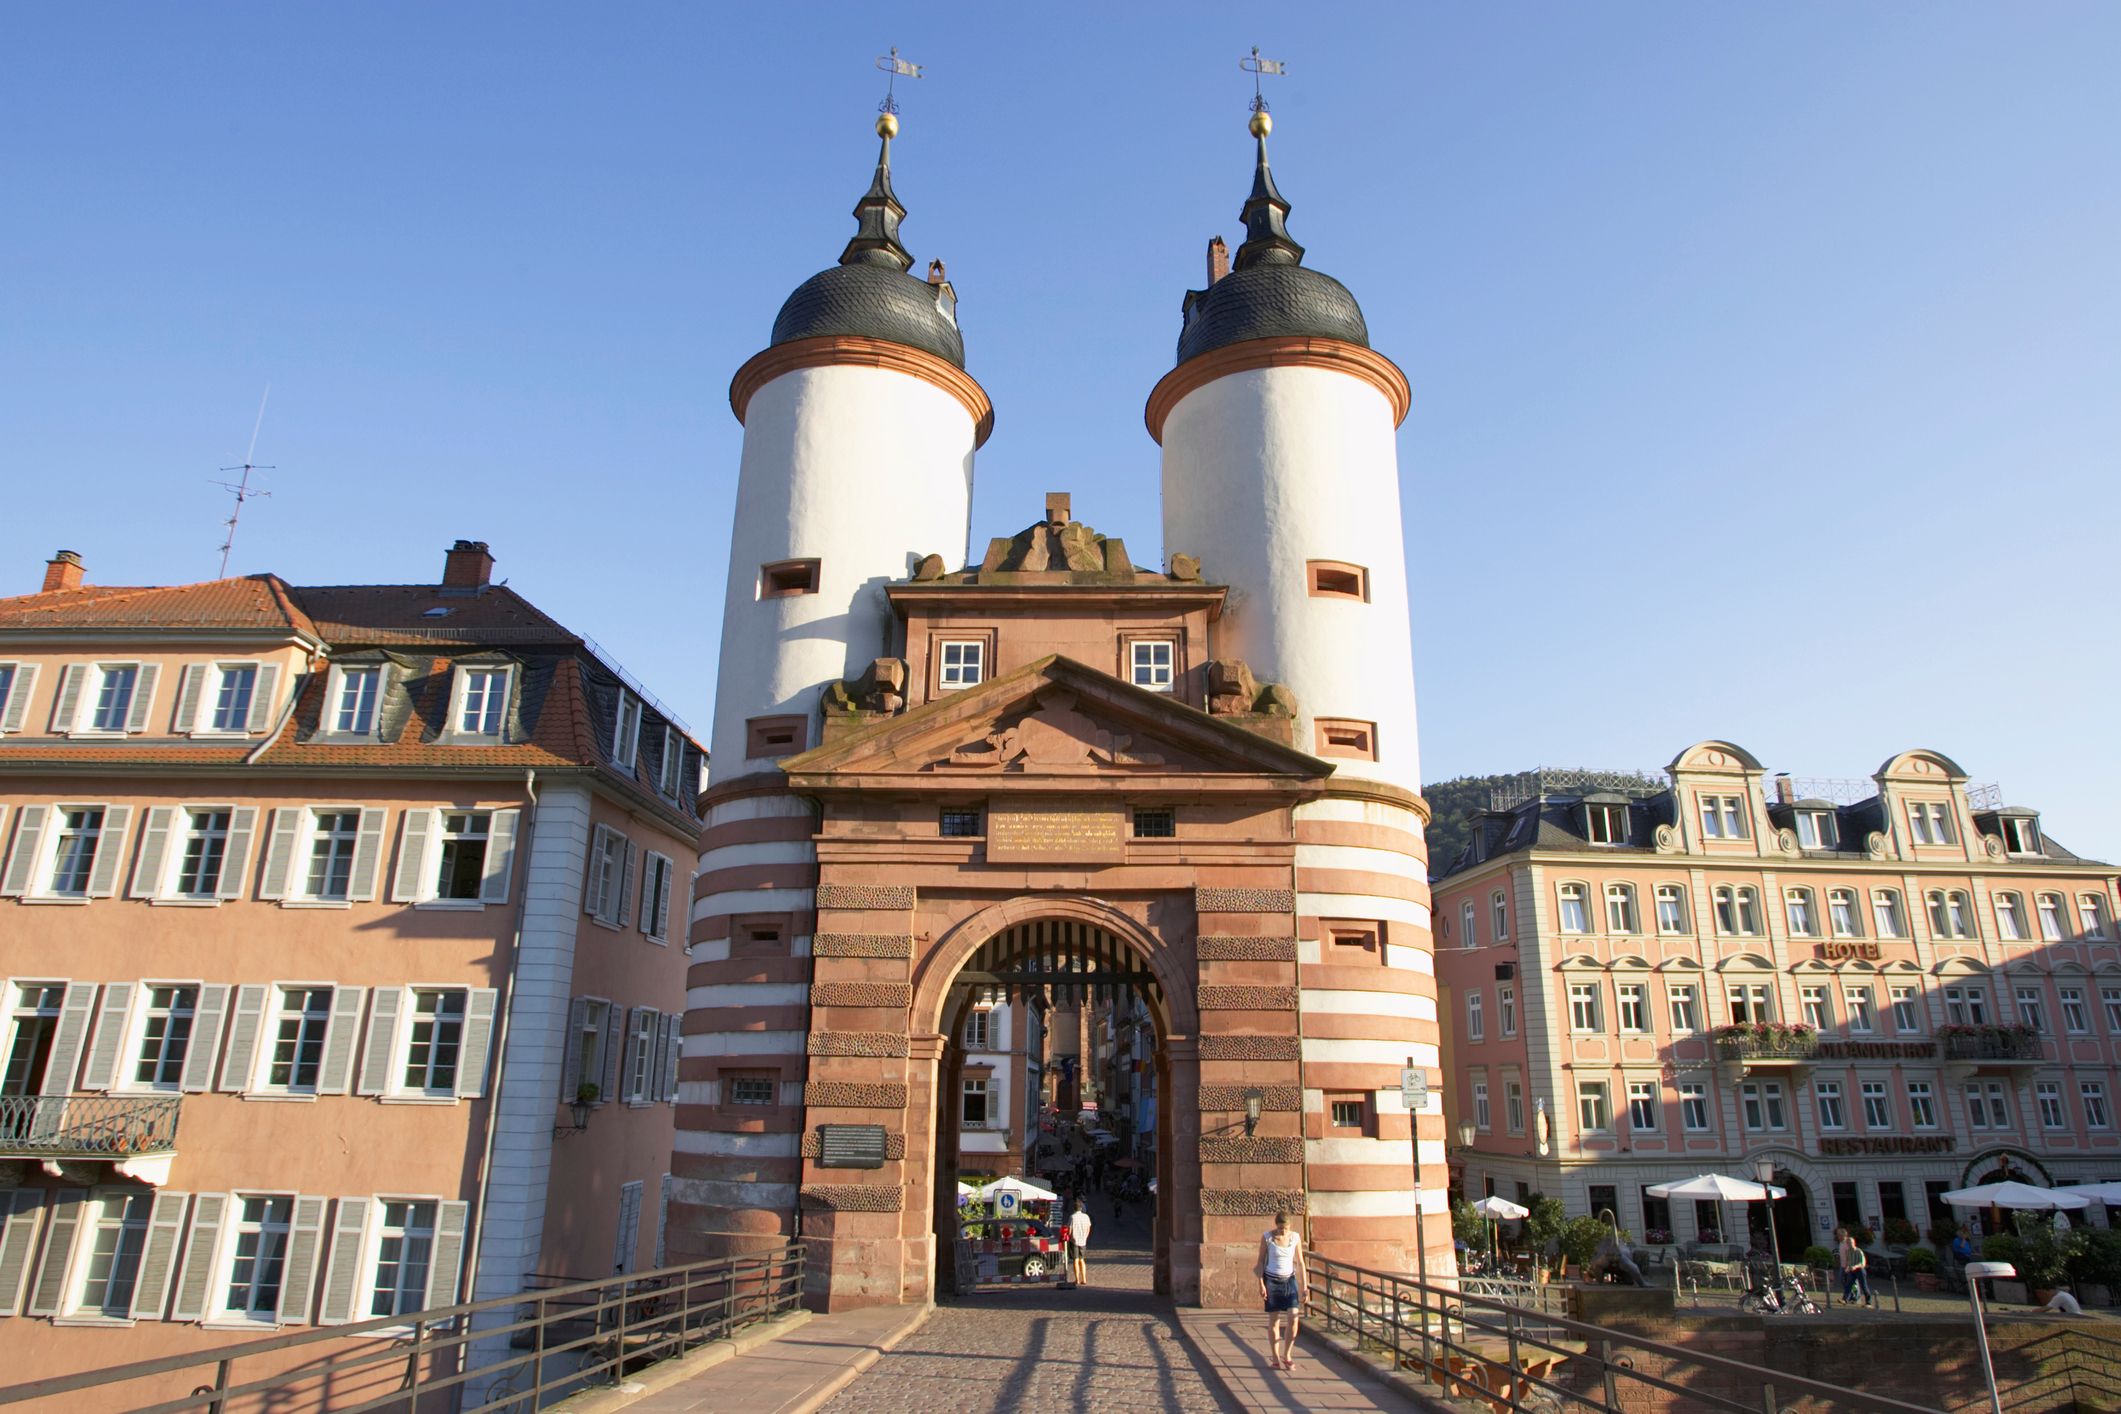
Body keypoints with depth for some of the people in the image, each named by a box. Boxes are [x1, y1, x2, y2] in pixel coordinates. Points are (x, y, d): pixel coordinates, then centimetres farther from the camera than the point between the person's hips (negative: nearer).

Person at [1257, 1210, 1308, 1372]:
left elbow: (1300, 1262, 4)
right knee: (1274, 1319, 2)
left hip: (1290, 1280, 2)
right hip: (1272, 1281, -2)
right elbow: (1261, 1261, -4)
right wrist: (1261, 1285, -8)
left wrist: (1304, 1285, 3)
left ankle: (1287, 1355, 9)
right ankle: (1275, 1357, 16)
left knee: (1293, 1318, -8)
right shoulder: (1266, 1237, -10)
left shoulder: (1295, 1237, -4)